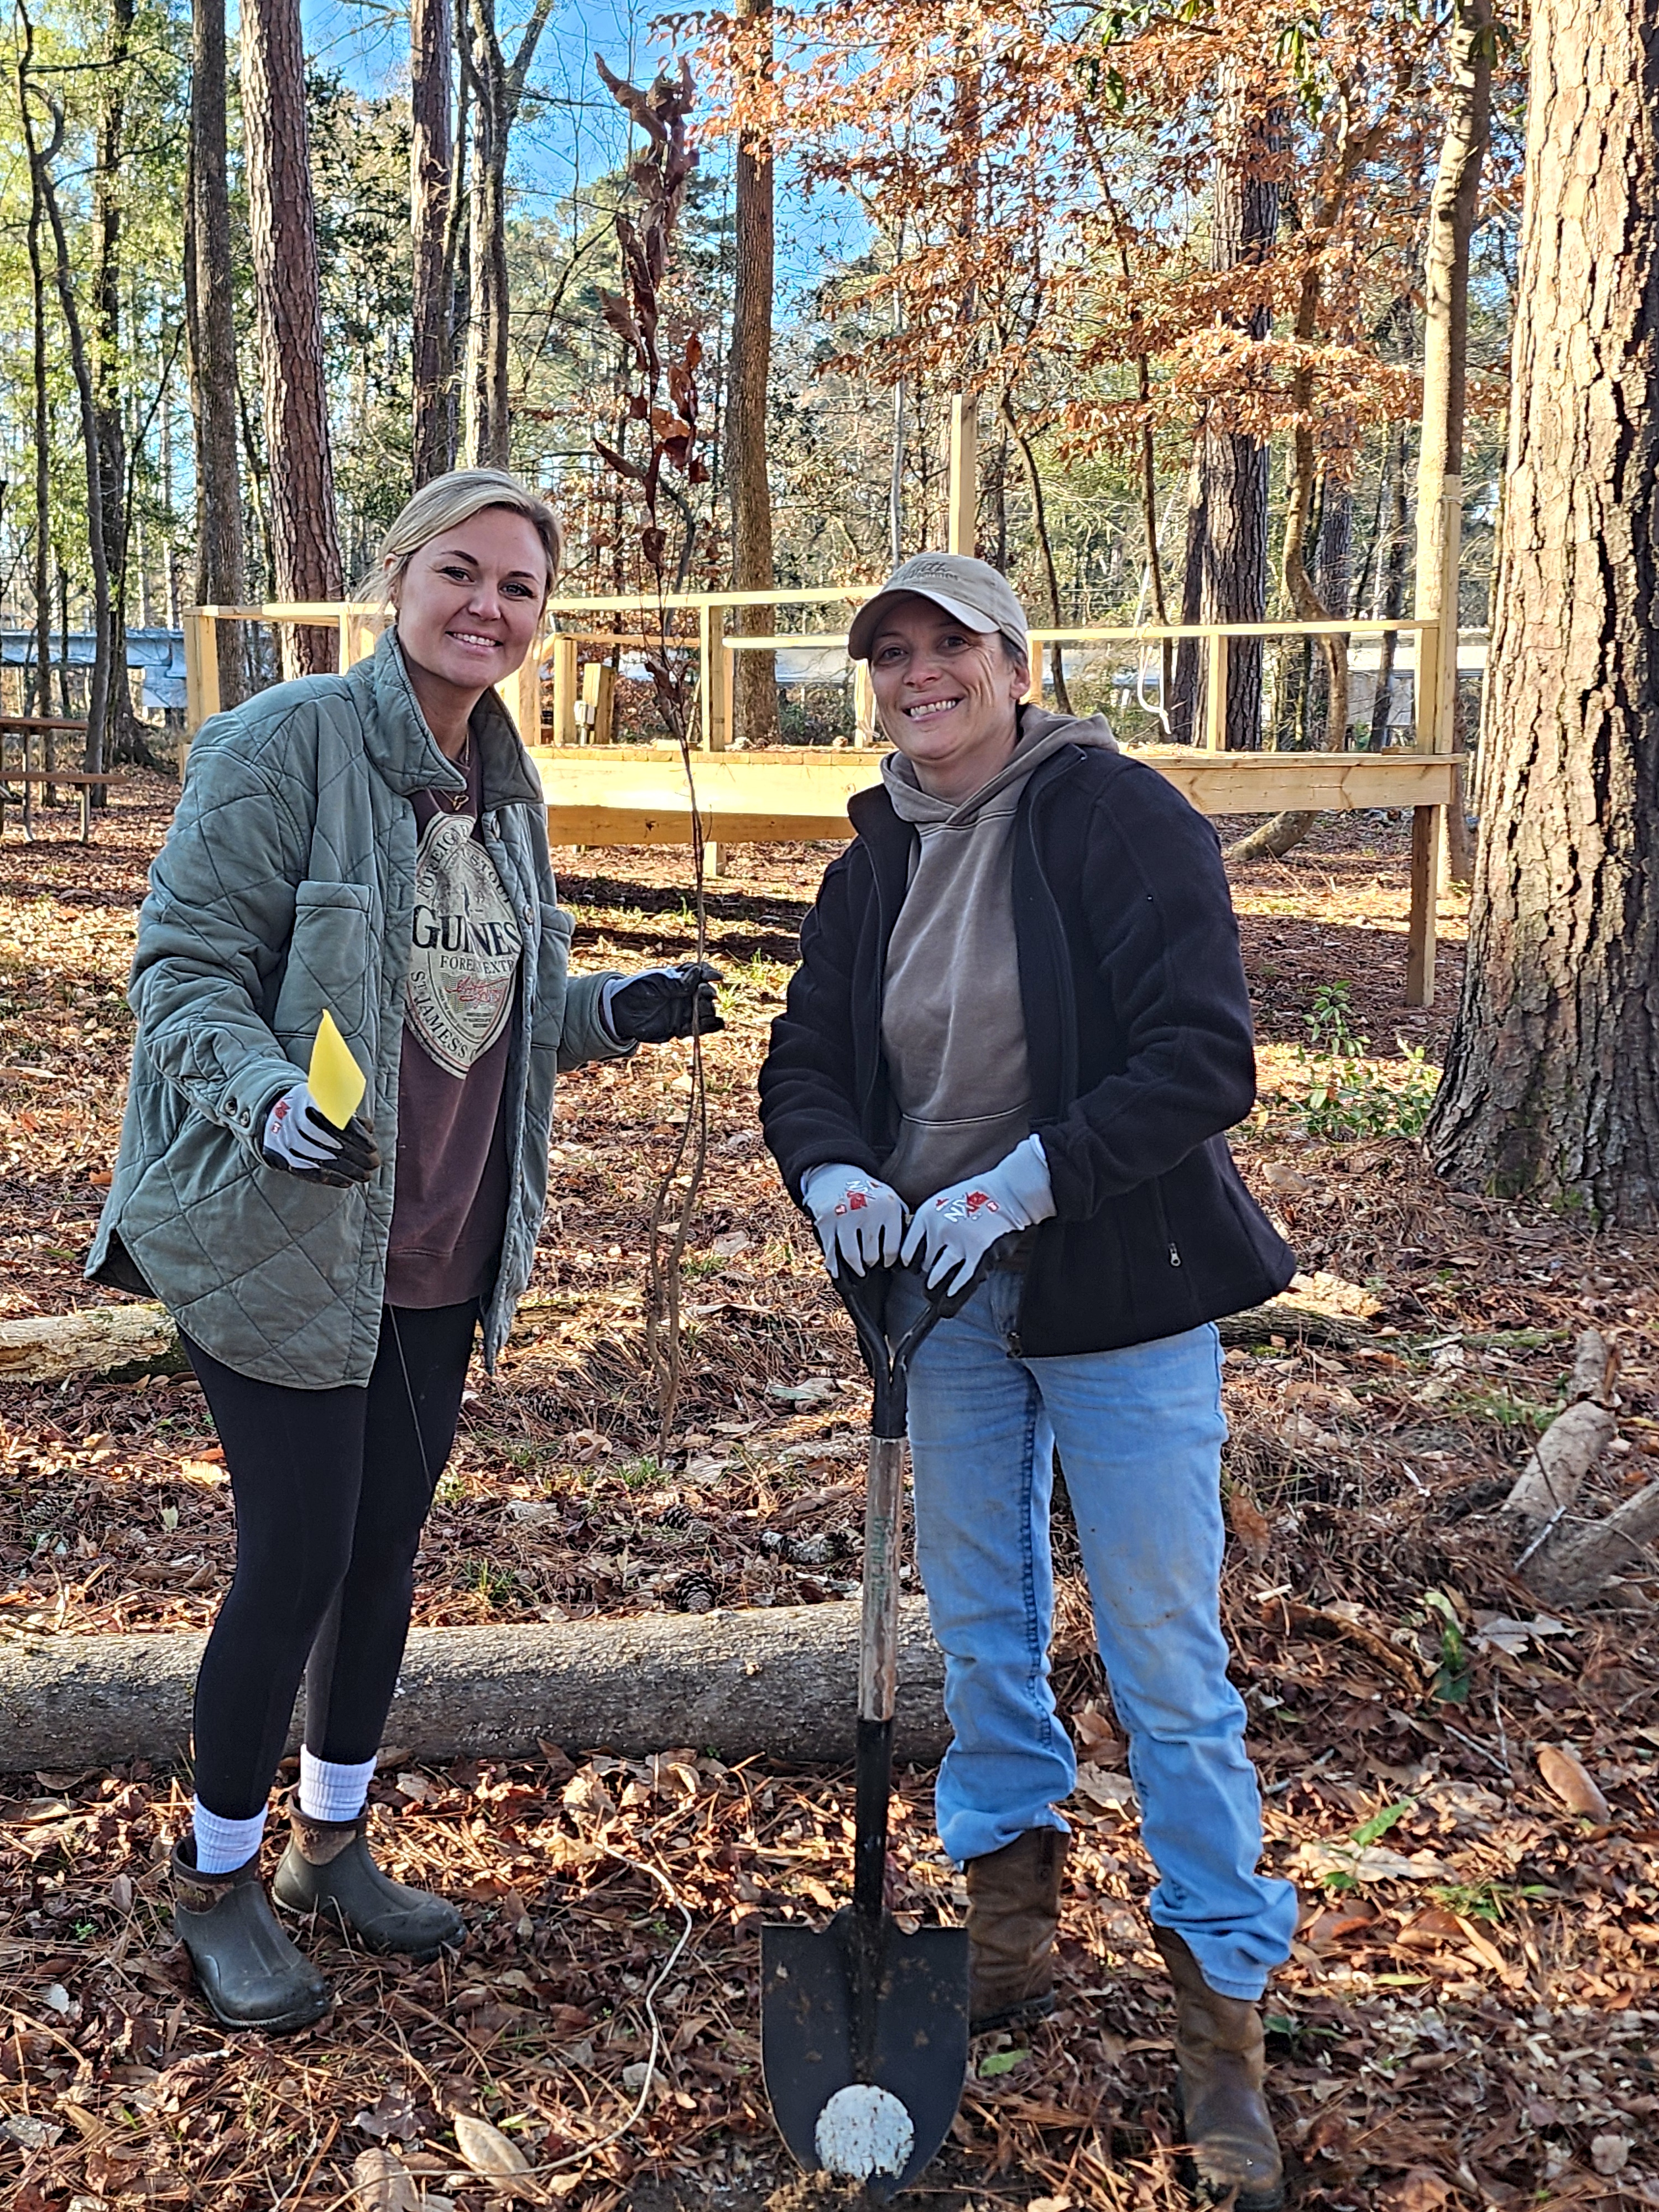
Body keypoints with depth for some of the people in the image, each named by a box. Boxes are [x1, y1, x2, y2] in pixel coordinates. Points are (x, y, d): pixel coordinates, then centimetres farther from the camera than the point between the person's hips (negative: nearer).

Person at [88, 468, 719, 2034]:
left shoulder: (505, 786, 10)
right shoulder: (284, 745, -13)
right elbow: (184, 969, -15)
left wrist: (618, 1012, 2)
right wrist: (273, 1099, -33)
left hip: (441, 1248, 7)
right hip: (279, 1241, -7)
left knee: (385, 1550, 16)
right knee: (296, 1559, -1)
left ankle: (332, 1841, 36)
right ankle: (217, 1882, 23)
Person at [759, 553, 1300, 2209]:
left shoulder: (1121, 817, -13)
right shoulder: (876, 865, 6)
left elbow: (1206, 1059, -20)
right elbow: (805, 1061, 10)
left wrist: (1024, 1183, -25)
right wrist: (837, 1177, -12)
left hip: (1121, 1294, -6)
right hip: (947, 1296, 6)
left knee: (1166, 1660, 0)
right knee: (978, 1623, 17)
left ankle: (1224, 2000, 16)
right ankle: (1011, 1922, 37)